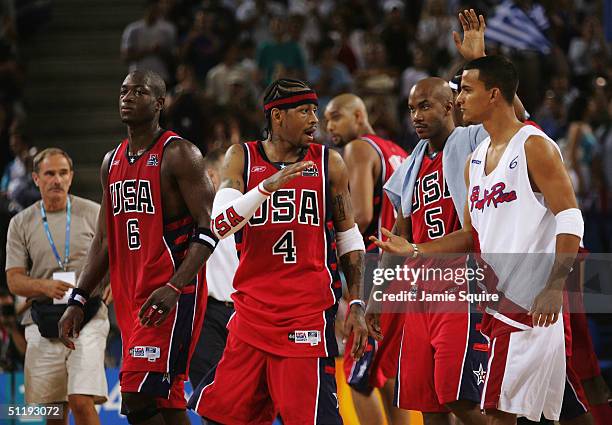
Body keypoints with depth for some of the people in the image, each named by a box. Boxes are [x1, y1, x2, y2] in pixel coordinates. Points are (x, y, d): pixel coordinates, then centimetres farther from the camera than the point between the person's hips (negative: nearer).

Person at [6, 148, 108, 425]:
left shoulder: (94, 214, 5)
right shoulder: (21, 223, 8)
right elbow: (14, 280, 4)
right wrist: (45, 286, -17)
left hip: (87, 318, -2)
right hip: (43, 324, 2)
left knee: (81, 401, -18)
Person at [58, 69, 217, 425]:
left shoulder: (179, 154, -8)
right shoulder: (112, 162, 16)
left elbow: (208, 231, -14)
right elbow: (103, 241, 21)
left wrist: (175, 287, -27)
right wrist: (78, 301, 13)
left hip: (173, 295, -8)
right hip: (131, 296, 8)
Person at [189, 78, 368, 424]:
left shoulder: (329, 163, 6)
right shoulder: (241, 158, 5)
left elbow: (350, 237, 12)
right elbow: (221, 225, -9)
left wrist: (357, 305, 4)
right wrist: (268, 186, -22)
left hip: (308, 311, -2)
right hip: (253, 309, 2)